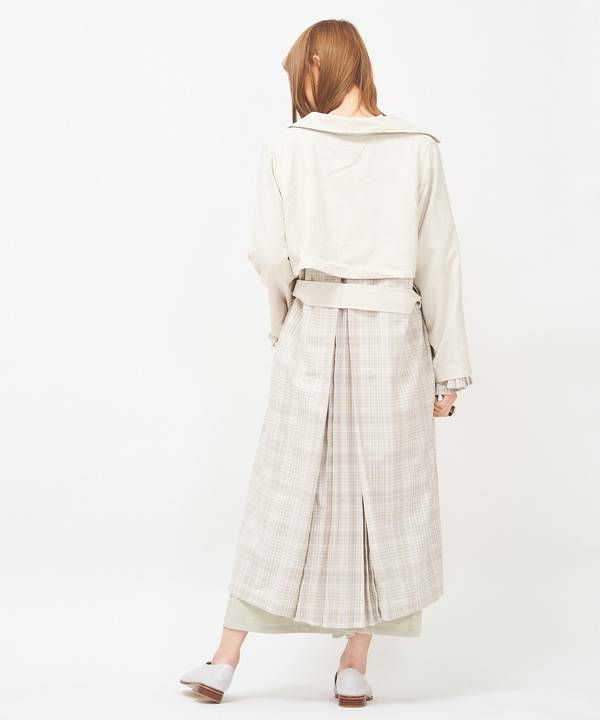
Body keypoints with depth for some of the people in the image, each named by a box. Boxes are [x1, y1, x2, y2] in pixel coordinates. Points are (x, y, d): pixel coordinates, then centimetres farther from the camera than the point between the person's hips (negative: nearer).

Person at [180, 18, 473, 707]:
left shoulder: (288, 148, -2)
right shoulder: (417, 150, 0)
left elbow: (270, 255, -6)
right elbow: (439, 262, 0)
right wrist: (449, 366, 5)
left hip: (312, 335, 0)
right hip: (393, 336, 0)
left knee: (286, 493, 9)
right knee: (384, 496, 9)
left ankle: (225, 662, 16)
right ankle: (354, 668, 17)